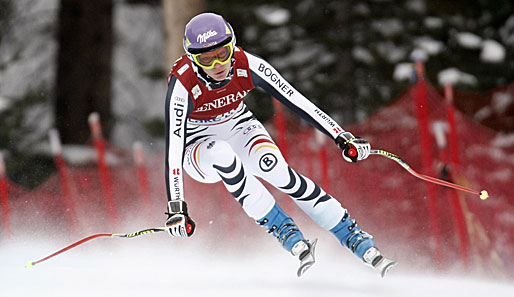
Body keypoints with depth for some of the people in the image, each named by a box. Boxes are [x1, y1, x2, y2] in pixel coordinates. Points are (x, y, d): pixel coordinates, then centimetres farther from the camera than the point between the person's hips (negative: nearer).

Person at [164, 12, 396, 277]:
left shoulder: (247, 66, -24)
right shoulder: (183, 85, -31)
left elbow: (296, 101, -20)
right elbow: (174, 147, -33)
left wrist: (342, 137, -24)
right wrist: (176, 208, -40)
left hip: (239, 127, 2)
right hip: (198, 146, -1)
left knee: (272, 165, -29)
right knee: (223, 154, -37)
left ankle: (354, 237, -25)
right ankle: (286, 233, -28)